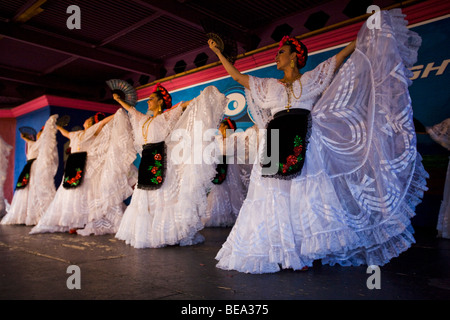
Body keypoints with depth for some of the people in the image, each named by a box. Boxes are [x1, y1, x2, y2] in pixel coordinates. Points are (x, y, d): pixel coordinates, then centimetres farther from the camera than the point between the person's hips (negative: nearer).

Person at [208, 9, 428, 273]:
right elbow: (237, 76, 21)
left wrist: (367, 31, 10)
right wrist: (218, 52, 23)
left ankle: (304, 252, 1)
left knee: (306, 193, -7)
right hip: (277, 146, 3)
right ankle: (284, 253, 8)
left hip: (304, 144, -3)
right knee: (278, 197, 0)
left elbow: (341, 57, 10)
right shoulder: (269, 85, 19)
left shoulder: (312, 79, 12)